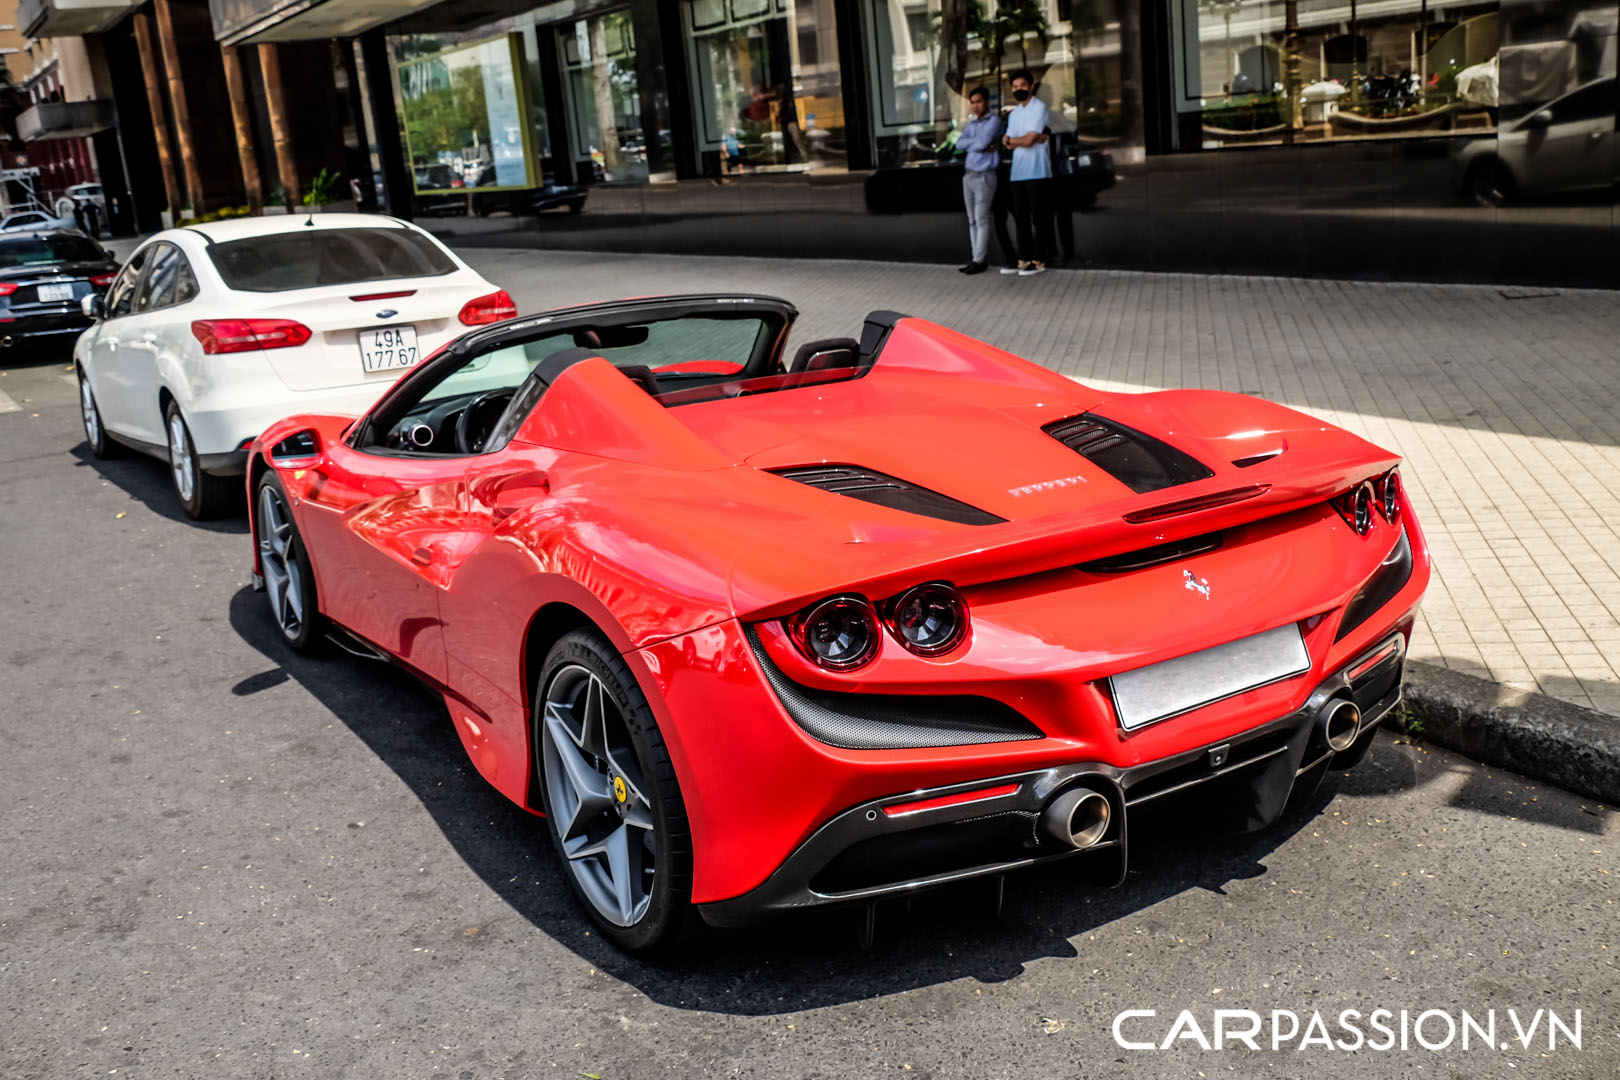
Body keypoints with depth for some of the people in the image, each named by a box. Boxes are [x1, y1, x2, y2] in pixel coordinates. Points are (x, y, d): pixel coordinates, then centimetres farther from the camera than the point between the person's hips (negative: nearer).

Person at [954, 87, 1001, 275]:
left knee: (982, 220, -7)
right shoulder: (971, 124, 15)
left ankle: (979, 261, -6)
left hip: (984, 176, -7)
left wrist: (970, 144, -1)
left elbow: (982, 142, -20)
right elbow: (959, 144, -1)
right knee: (972, 220, 8)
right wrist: (980, 144, -11)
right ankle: (976, 258, 11)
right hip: (969, 175, 7)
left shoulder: (994, 121, -6)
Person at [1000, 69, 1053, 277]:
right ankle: (1024, 260, 12)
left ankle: (1039, 261, -2)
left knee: (1038, 217, -4)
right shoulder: (1014, 113, 18)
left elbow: (1029, 139, -13)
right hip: (1018, 172, 7)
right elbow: (1008, 144, 8)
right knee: (1020, 216, 7)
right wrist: (1034, 138, -6)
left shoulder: (1039, 107, -5)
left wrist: (1012, 139, 3)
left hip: (1036, 171, -7)